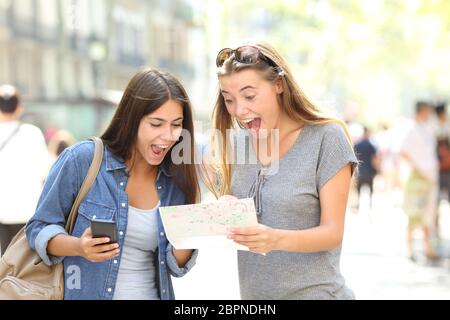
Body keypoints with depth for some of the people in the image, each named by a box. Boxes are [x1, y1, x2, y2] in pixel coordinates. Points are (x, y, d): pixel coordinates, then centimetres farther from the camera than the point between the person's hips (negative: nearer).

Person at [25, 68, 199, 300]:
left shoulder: (176, 180, -1)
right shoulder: (81, 160, -11)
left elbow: (175, 265, 3)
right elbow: (39, 229, -6)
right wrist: (79, 247, -24)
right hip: (85, 293, -5)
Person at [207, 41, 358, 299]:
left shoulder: (327, 138, -12)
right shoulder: (236, 142, 3)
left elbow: (332, 232, -13)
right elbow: (231, 222, 8)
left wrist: (277, 239, -30)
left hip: (314, 292, -5)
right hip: (252, 293, 5)